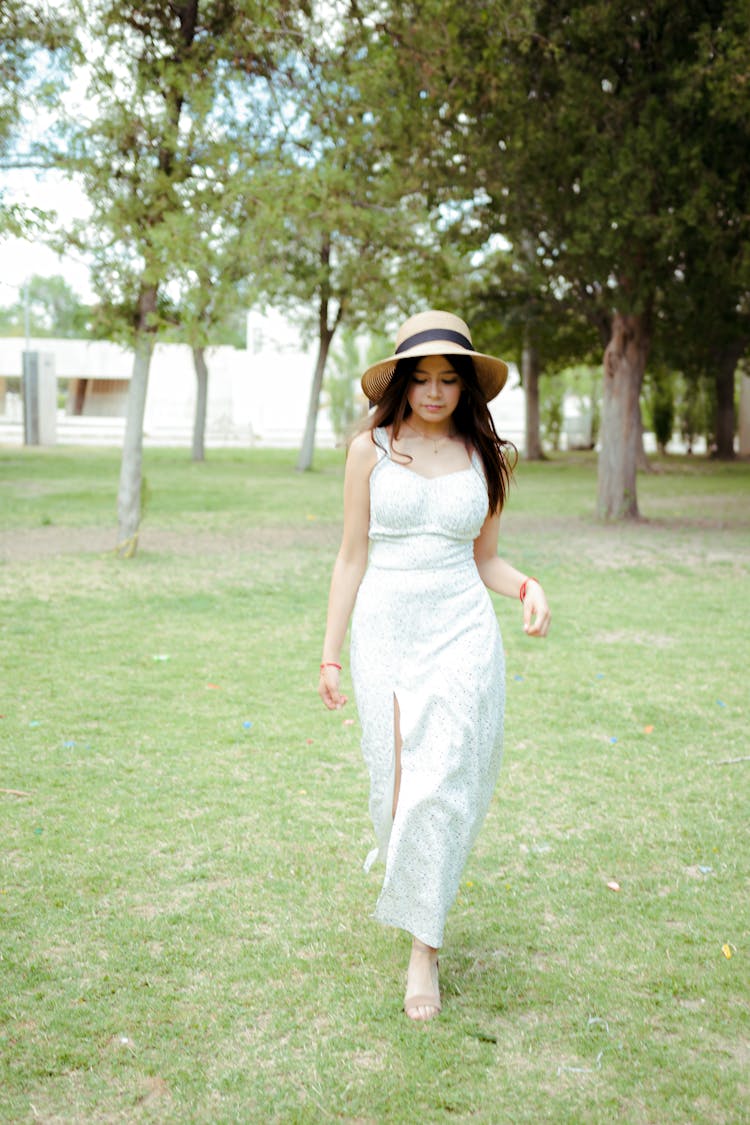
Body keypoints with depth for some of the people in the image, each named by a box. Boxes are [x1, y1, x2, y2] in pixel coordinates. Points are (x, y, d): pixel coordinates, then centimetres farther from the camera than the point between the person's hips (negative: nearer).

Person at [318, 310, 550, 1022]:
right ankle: (398, 857, 40)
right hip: (385, 628, 0)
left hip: (461, 631, 0)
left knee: (441, 783, -7)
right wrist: (331, 654, 3)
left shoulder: (486, 458, 6)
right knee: (394, 779, 6)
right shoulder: (372, 449, 3)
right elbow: (352, 555, 5)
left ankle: (423, 946, 5)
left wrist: (528, 587, -8)